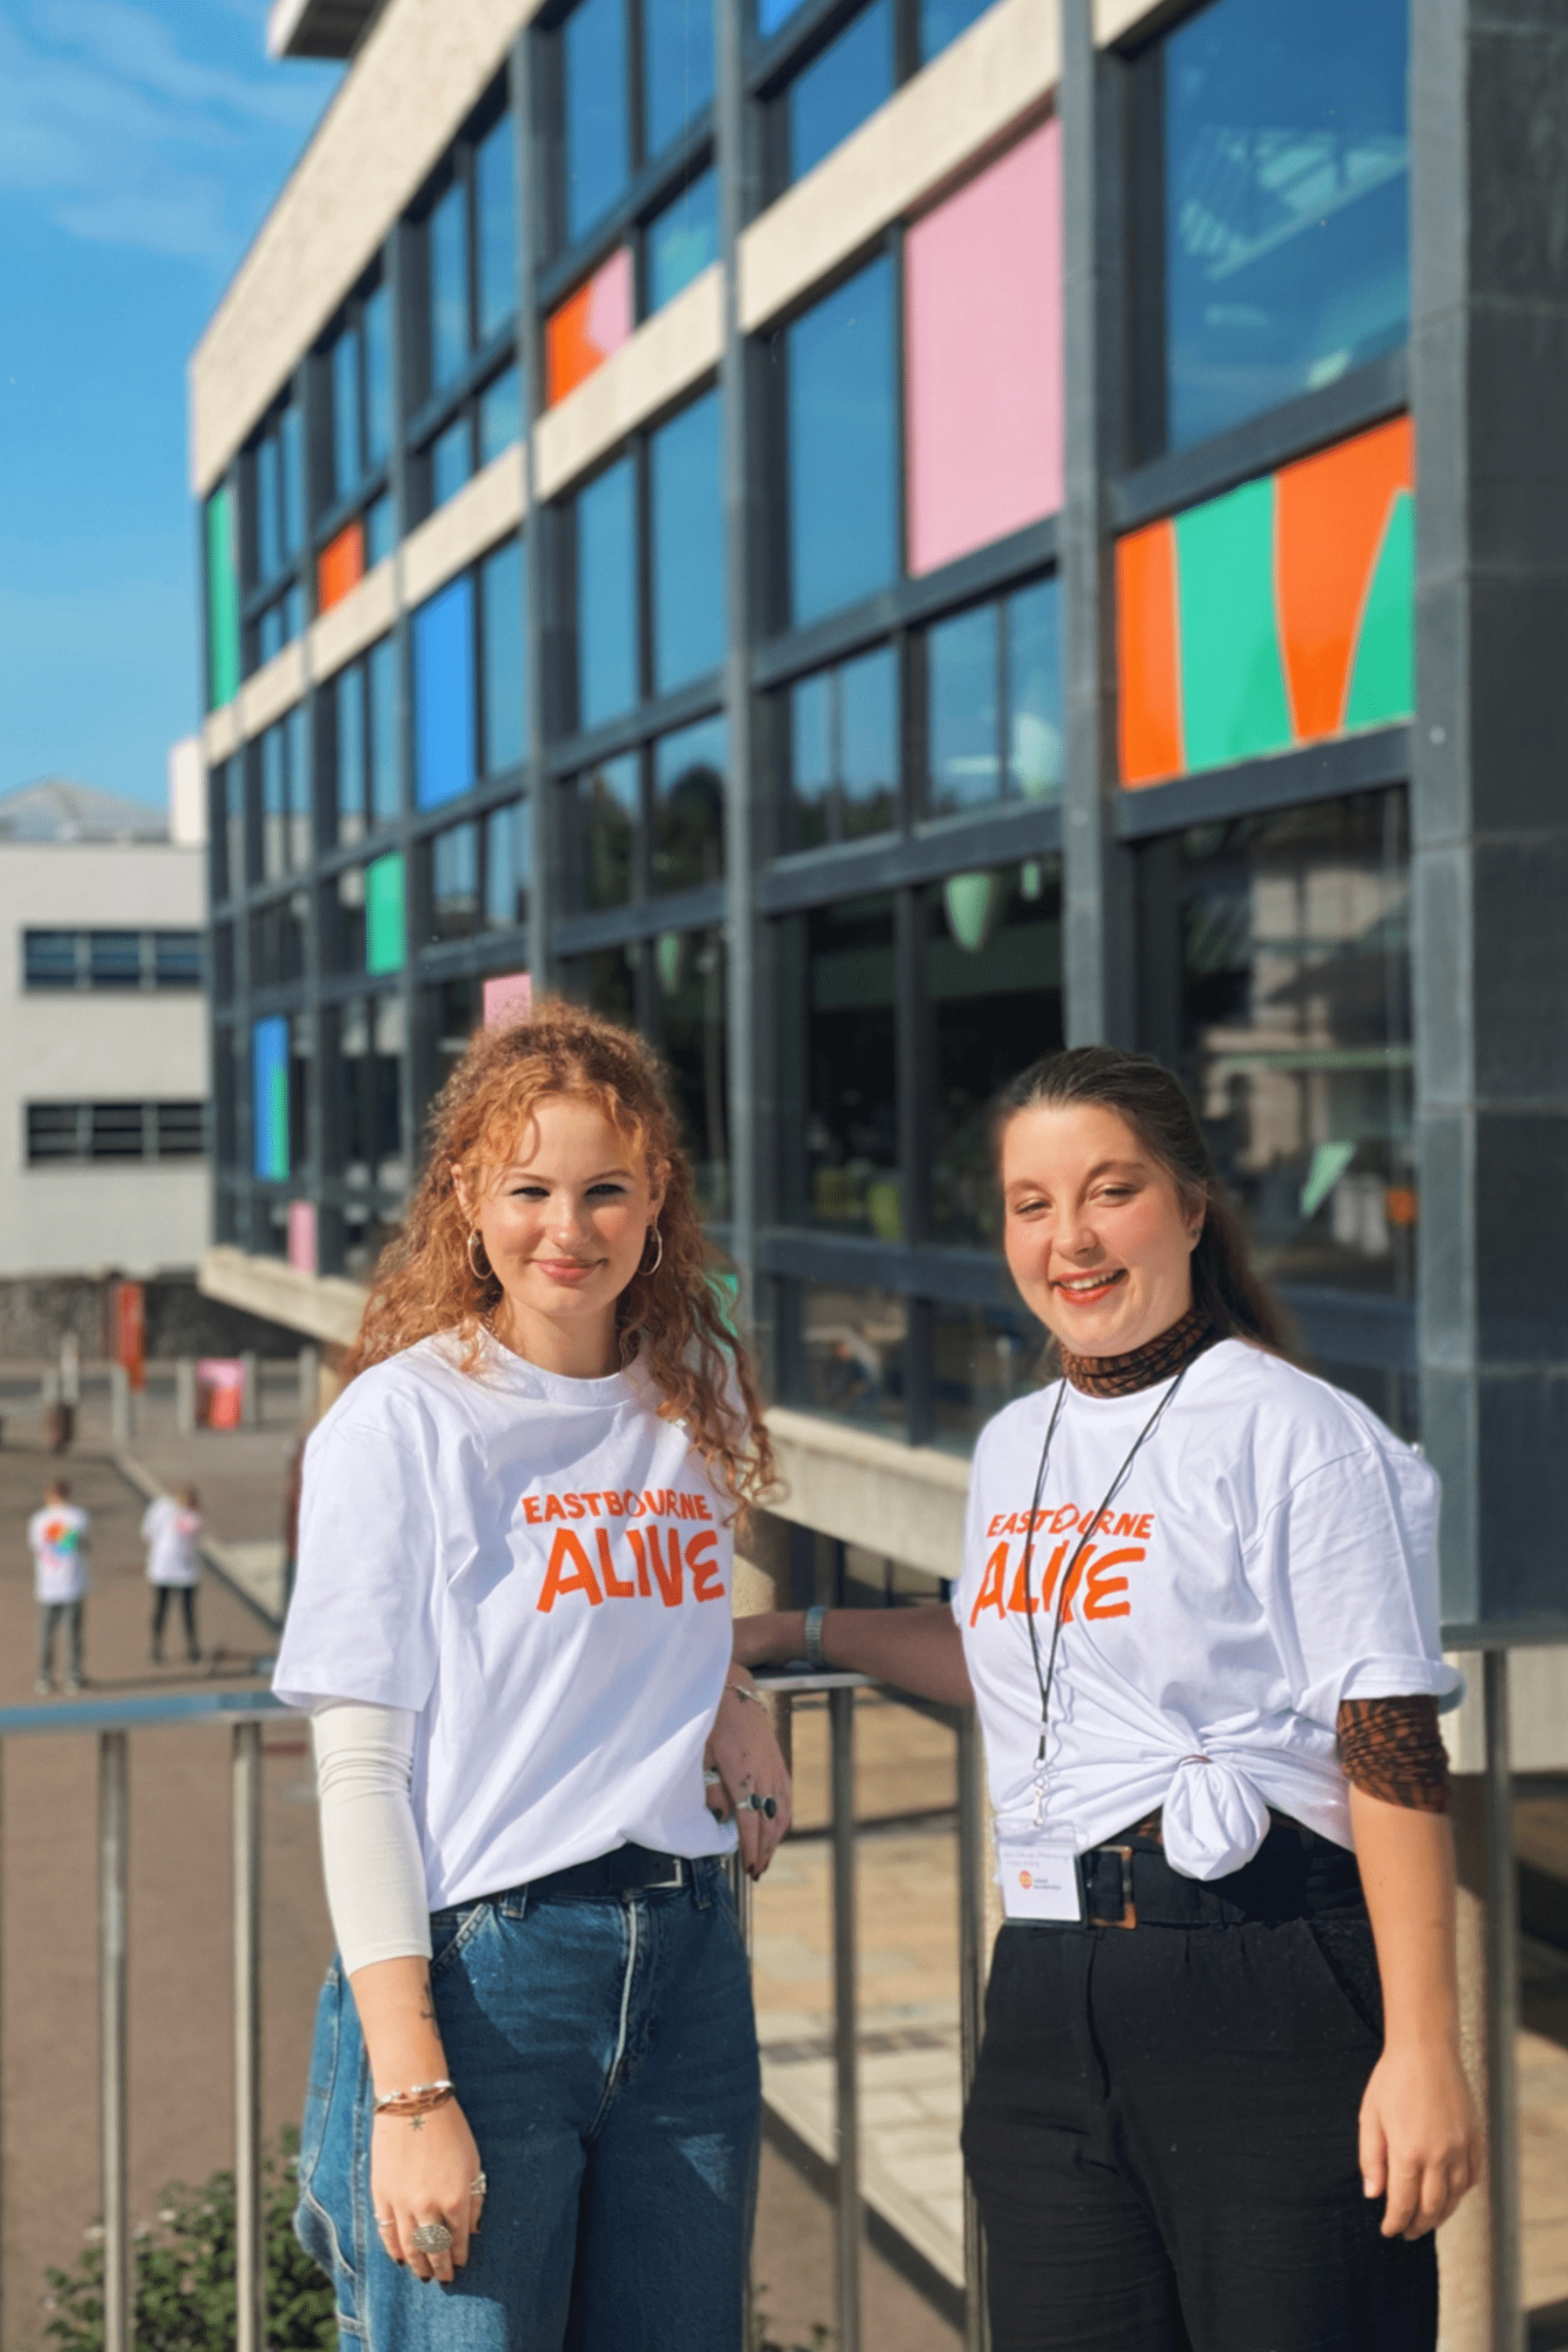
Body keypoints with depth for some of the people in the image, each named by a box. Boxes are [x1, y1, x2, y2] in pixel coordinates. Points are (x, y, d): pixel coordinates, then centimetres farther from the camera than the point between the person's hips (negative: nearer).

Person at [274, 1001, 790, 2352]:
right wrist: (411, 2087, -16)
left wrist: (733, 1700, 6)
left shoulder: (700, 1401, 9)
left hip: (690, 1964, 5)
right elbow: (358, 1770, -10)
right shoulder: (403, 1419, -7)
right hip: (479, 1972, -5)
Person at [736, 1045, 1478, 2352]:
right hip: (1052, 2007, 7)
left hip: (1267, 1994, -7)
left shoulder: (1296, 1435, -9)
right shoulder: (1013, 1449, 13)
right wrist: (805, 1635, 32)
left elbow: (1394, 1752, -13)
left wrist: (1423, 2051, -17)